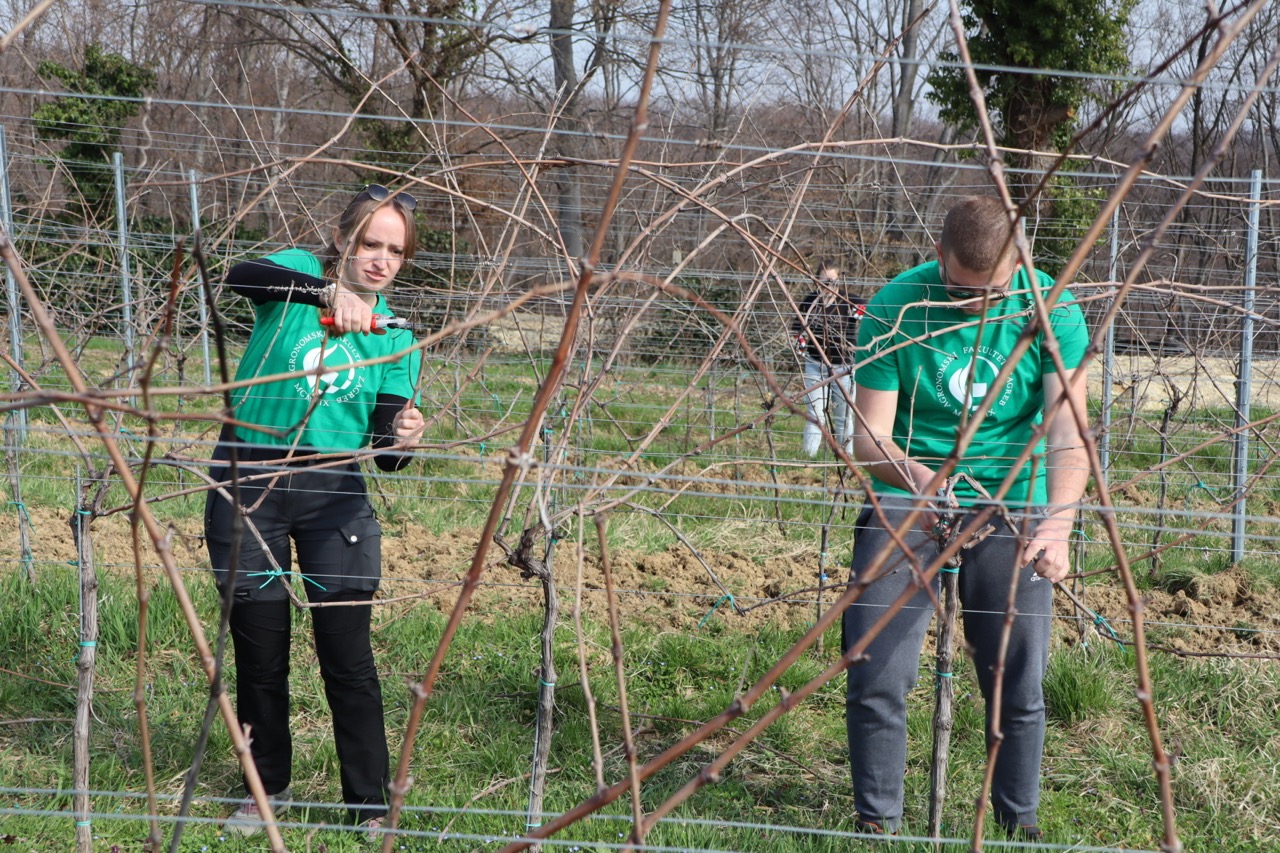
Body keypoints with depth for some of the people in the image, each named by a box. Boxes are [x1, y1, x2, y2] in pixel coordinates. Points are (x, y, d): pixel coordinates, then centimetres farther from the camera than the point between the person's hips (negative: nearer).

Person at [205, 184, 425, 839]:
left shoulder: (394, 339, 5)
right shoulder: (300, 274, -2)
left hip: (332, 490, 1)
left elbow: (386, 458, 0)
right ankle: (268, 787, 28)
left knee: (347, 655, -2)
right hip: (248, 482, -1)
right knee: (259, 653, 8)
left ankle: (372, 807, 9)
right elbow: (240, 276, -27)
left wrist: (402, 439, -24)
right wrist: (329, 292, -42)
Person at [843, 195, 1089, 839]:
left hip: (1011, 500, 1)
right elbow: (868, 434, -14)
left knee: (1018, 681, 0)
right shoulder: (895, 308, -13)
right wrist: (917, 477, -36)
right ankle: (877, 821, 12)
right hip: (907, 495, 0)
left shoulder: (1052, 311, -11)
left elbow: (1067, 430, -20)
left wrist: (1058, 523, -38)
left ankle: (1019, 821, 22)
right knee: (875, 674, -8)